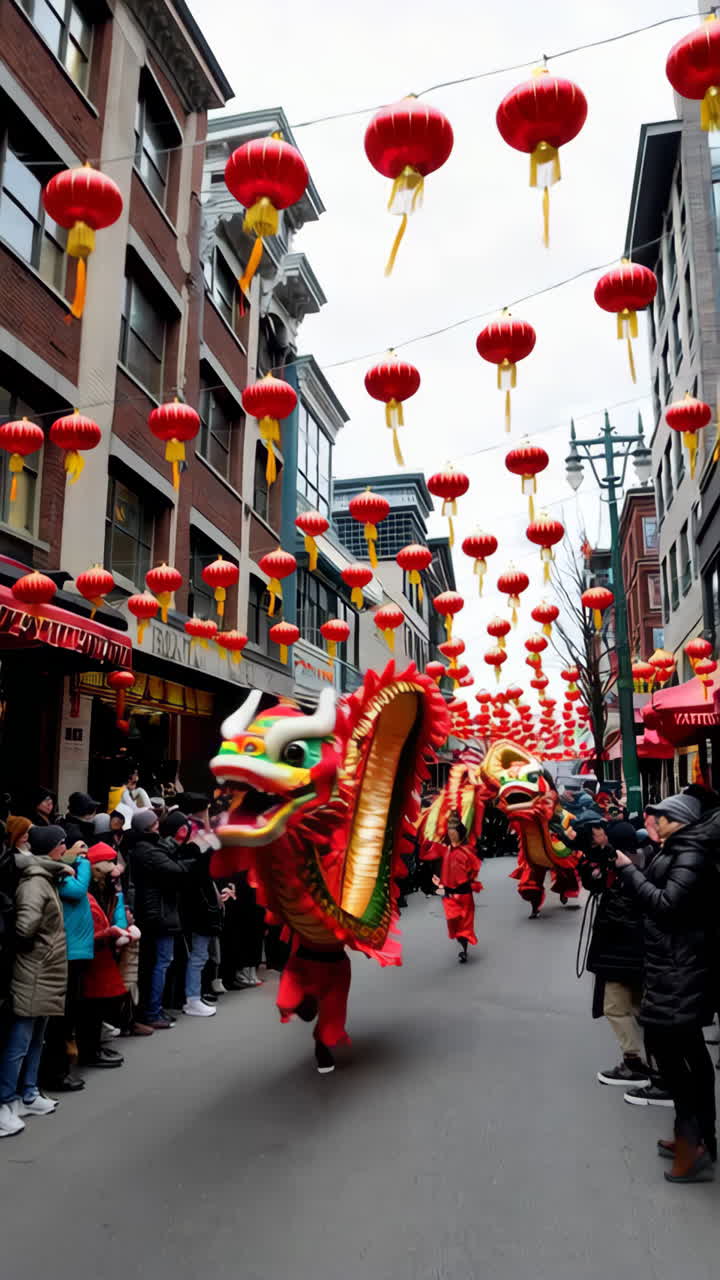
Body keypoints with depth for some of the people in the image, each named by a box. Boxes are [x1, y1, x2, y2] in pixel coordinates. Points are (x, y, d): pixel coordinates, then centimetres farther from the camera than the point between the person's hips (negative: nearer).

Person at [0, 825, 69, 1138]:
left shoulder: (47, 879, 12)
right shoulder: (35, 883, -20)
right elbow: (25, 926, -29)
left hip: (45, 973, 10)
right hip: (31, 974, -10)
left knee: (36, 1039, 18)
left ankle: (27, 1095, 29)